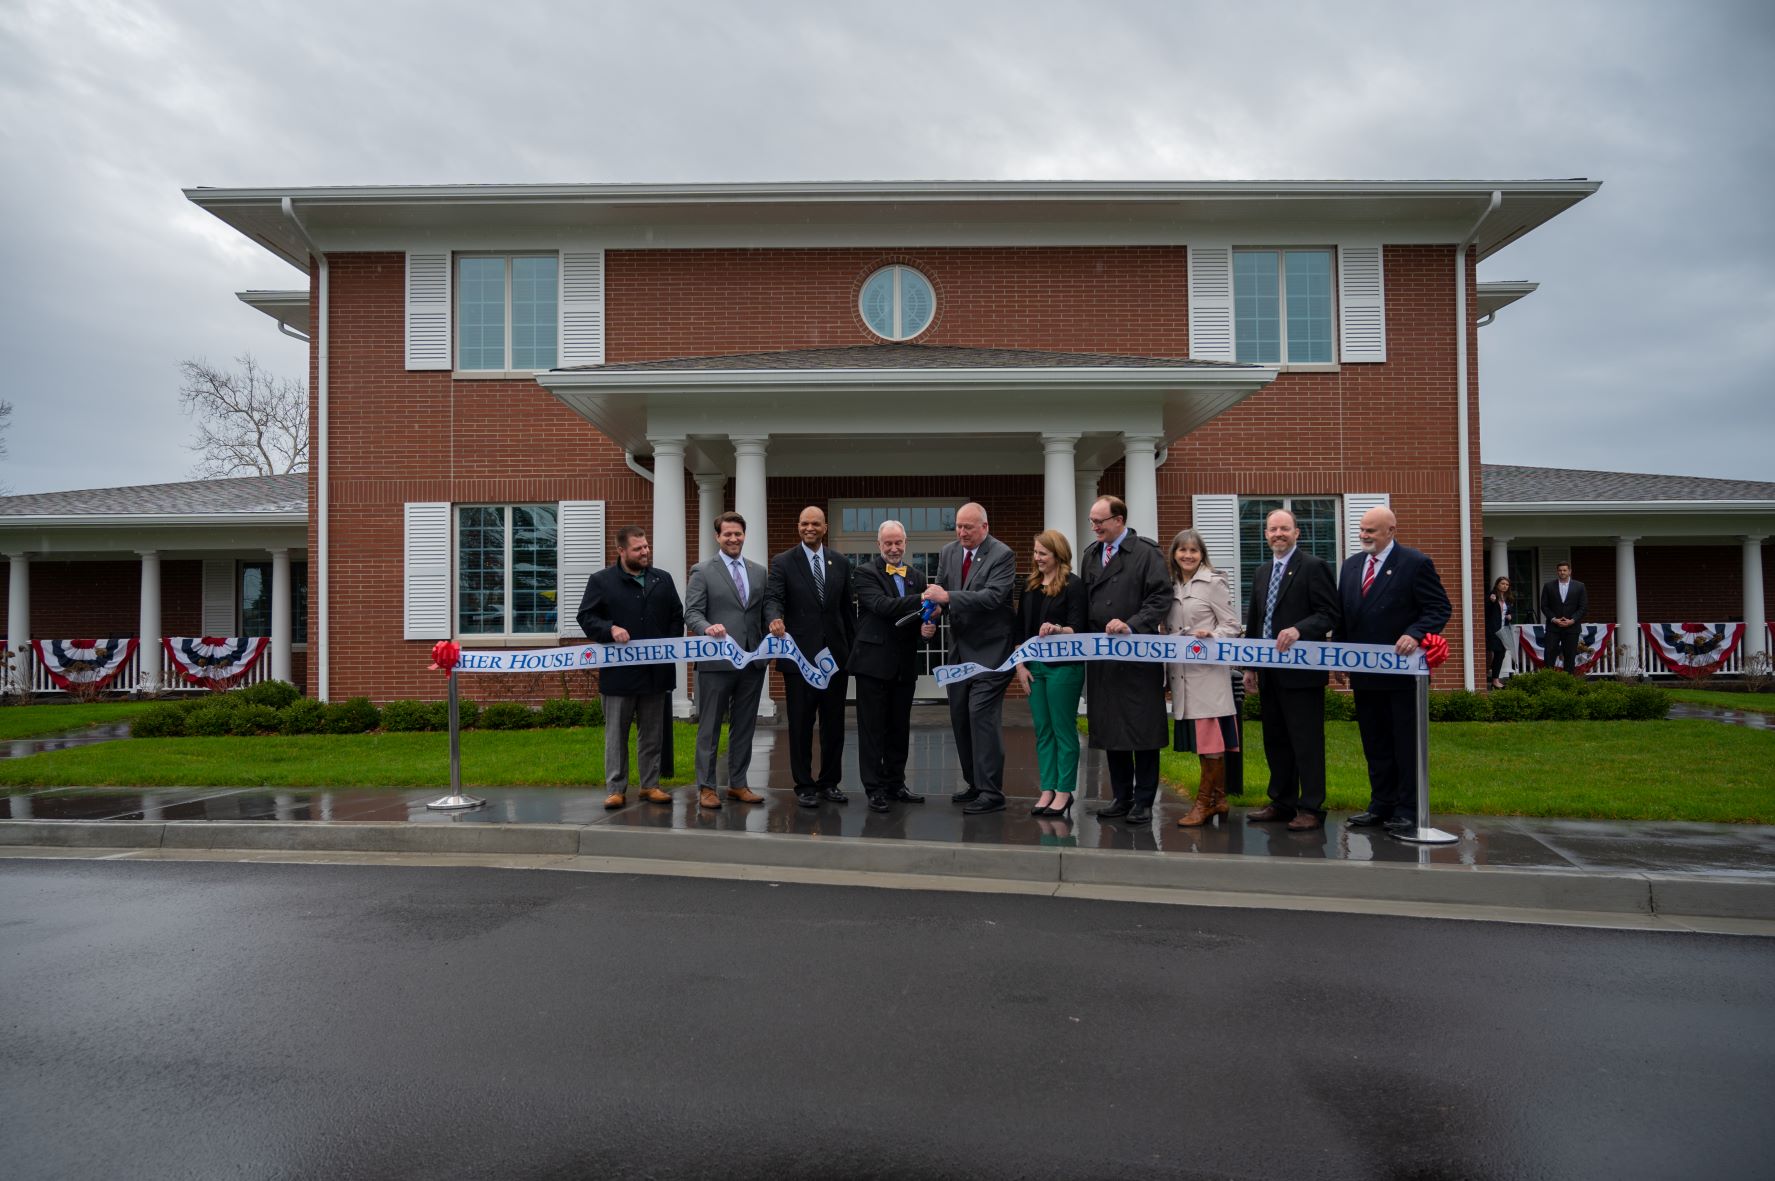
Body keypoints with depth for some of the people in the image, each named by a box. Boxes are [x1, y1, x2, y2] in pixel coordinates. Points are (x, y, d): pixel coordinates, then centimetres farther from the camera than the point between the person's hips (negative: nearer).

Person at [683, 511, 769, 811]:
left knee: (744, 727, 11)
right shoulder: (702, 572, 0)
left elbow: (764, 613, 13)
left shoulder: (759, 572, 13)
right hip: (716, 661, -4)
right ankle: (706, 786, 11)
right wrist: (708, 628, -27)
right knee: (710, 727, 3)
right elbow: (692, 613, -8)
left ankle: (738, 784, 21)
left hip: (752, 661, 4)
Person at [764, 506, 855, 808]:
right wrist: (775, 619, -34)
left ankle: (830, 781, 22)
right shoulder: (783, 562, 0)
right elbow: (772, 598, -12)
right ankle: (804, 784, 14)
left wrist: (854, 648, 9)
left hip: (835, 653, 4)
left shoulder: (841, 563, 10)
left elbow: (847, 608, 12)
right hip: (800, 654, -3)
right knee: (801, 723, 3)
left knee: (834, 722, 10)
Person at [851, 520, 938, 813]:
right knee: (873, 729, 0)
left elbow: (922, 617, 13)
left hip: (904, 664, 5)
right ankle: (876, 789, 5)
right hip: (874, 662, -5)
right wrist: (920, 600, -32)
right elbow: (882, 605, -21)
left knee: (899, 728, 12)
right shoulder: (864, 573, -5)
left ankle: (895, 783, 23)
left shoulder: (916, 577, 13)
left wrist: (927, 628, -11)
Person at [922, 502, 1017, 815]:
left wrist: (947, 596, -29)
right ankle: (974, 784, 24)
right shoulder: (948, 552, 9)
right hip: (960, 648, 7)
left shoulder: (1002, 555, -11)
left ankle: (991, 792, -6)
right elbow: (941, 591, 11)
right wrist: (935, 608, -13)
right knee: (959, 716, 11)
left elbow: (993, 596, -23)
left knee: (982, 714, -13)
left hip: (990, 650, -7)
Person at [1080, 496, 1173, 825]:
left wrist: (1131, 625, -21)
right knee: (1109, 730, 9)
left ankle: (1143, 801, 9)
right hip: (1101, 657, 6)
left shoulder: (1146, 552, -4)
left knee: (1142, 730, 0)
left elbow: (1160, 598, -10)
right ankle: (1121, 797, 19)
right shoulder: (1091, 555, 15)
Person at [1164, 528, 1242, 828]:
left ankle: (1205, 801, 2)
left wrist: (1211, 635, -20)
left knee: (1210, 738, -5)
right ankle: (1218, 799, 20)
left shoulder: (1213, 582, -3)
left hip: (1208, 671, -6)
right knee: (1200, 739, 11)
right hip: (1182, 672, 6)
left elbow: (1231, 626, -4)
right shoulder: (1170, 586, 12)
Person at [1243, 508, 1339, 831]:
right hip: (1269, 672, 8)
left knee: (1307, 742, -3)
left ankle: (1311, 808, 4)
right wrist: (1250, 667, 16)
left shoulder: (1313, 567, -6)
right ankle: (1282, 802, 23)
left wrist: (1298, 629, -27)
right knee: (1275, 740, 13)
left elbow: (1329, 614, -12)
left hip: (1301, 671, -7)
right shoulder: (1262, 573, 16)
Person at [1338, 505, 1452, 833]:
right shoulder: (1351, 564, 12)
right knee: (1375, 745, 13)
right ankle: (1380, 805, 22)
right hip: (1363, 672, 6)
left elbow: (1439, 608, -9)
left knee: (1406, 744, 3)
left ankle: (1407, 810, 11)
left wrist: (1414, 634, -25)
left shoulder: (1416, 563, -7)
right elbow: (1342, 613, 15)